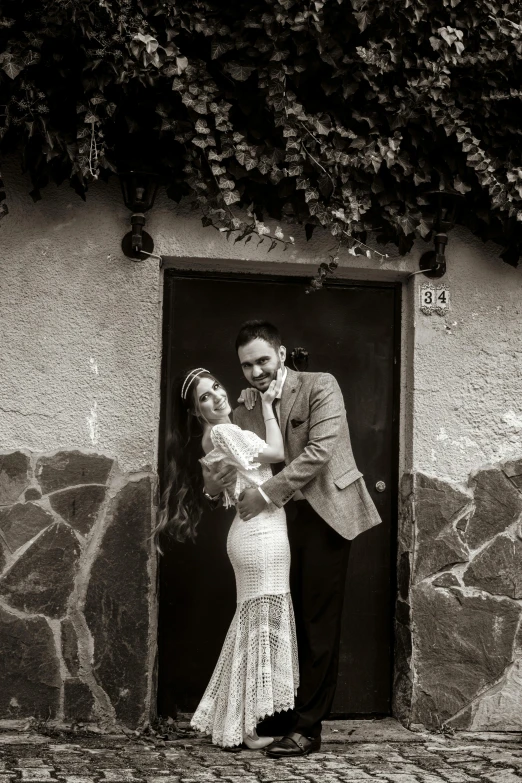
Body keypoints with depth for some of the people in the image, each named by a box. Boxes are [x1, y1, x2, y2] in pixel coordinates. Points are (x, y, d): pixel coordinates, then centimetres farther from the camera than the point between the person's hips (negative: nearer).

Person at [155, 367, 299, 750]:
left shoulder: (229, 431, 17)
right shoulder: (221, 432, -12)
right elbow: (276, 453, -13)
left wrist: (260, 402, 9)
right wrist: (267, 404, -5)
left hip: (259, 535, 10)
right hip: (261, 536, -10)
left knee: (255, 622, 14)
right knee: (262, 623, -5)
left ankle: (238, 718, 20)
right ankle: (248, 727, 0)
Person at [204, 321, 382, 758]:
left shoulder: (320, 387, -8)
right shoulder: (246, 406, 8)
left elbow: (320, 451, -19)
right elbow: (227, 470, 11)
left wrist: (266, 493, -21)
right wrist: (214, 481, -14)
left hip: (324, 513, -5)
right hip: (282, 520, 5)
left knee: (319, 623, -4)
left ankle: (308, 729, 1)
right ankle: (279, 716, 13)